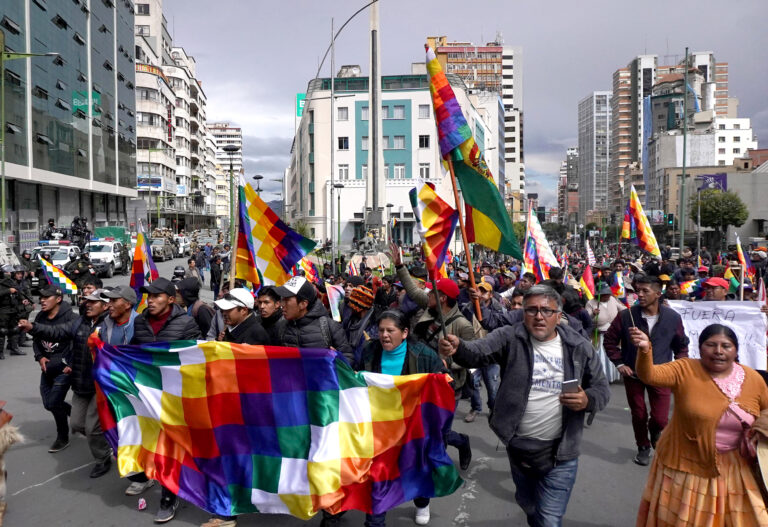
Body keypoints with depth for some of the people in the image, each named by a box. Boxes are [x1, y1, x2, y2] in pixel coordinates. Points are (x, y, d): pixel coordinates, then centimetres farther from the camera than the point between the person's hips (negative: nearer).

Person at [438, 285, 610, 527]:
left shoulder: (579, 347, -5)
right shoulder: (510, 338, -9)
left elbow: (602, 389, 3)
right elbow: (477, 352, -25)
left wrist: (587, 400, -20)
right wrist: (457, 348, -47)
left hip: (559, 452, -1)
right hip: (519, 447, 2)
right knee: (528, 506, 26)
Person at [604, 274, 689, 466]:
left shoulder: (673, 317, -8)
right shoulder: (626, 316, -12)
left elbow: (681, 345, 8)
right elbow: (610, 341, 1)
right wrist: (619, 363, -5)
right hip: (633, 374, 0)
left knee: (660, 419, -3)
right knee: (638, 415, 11)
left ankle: (655, 435, 34)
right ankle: (643, 447, 36)